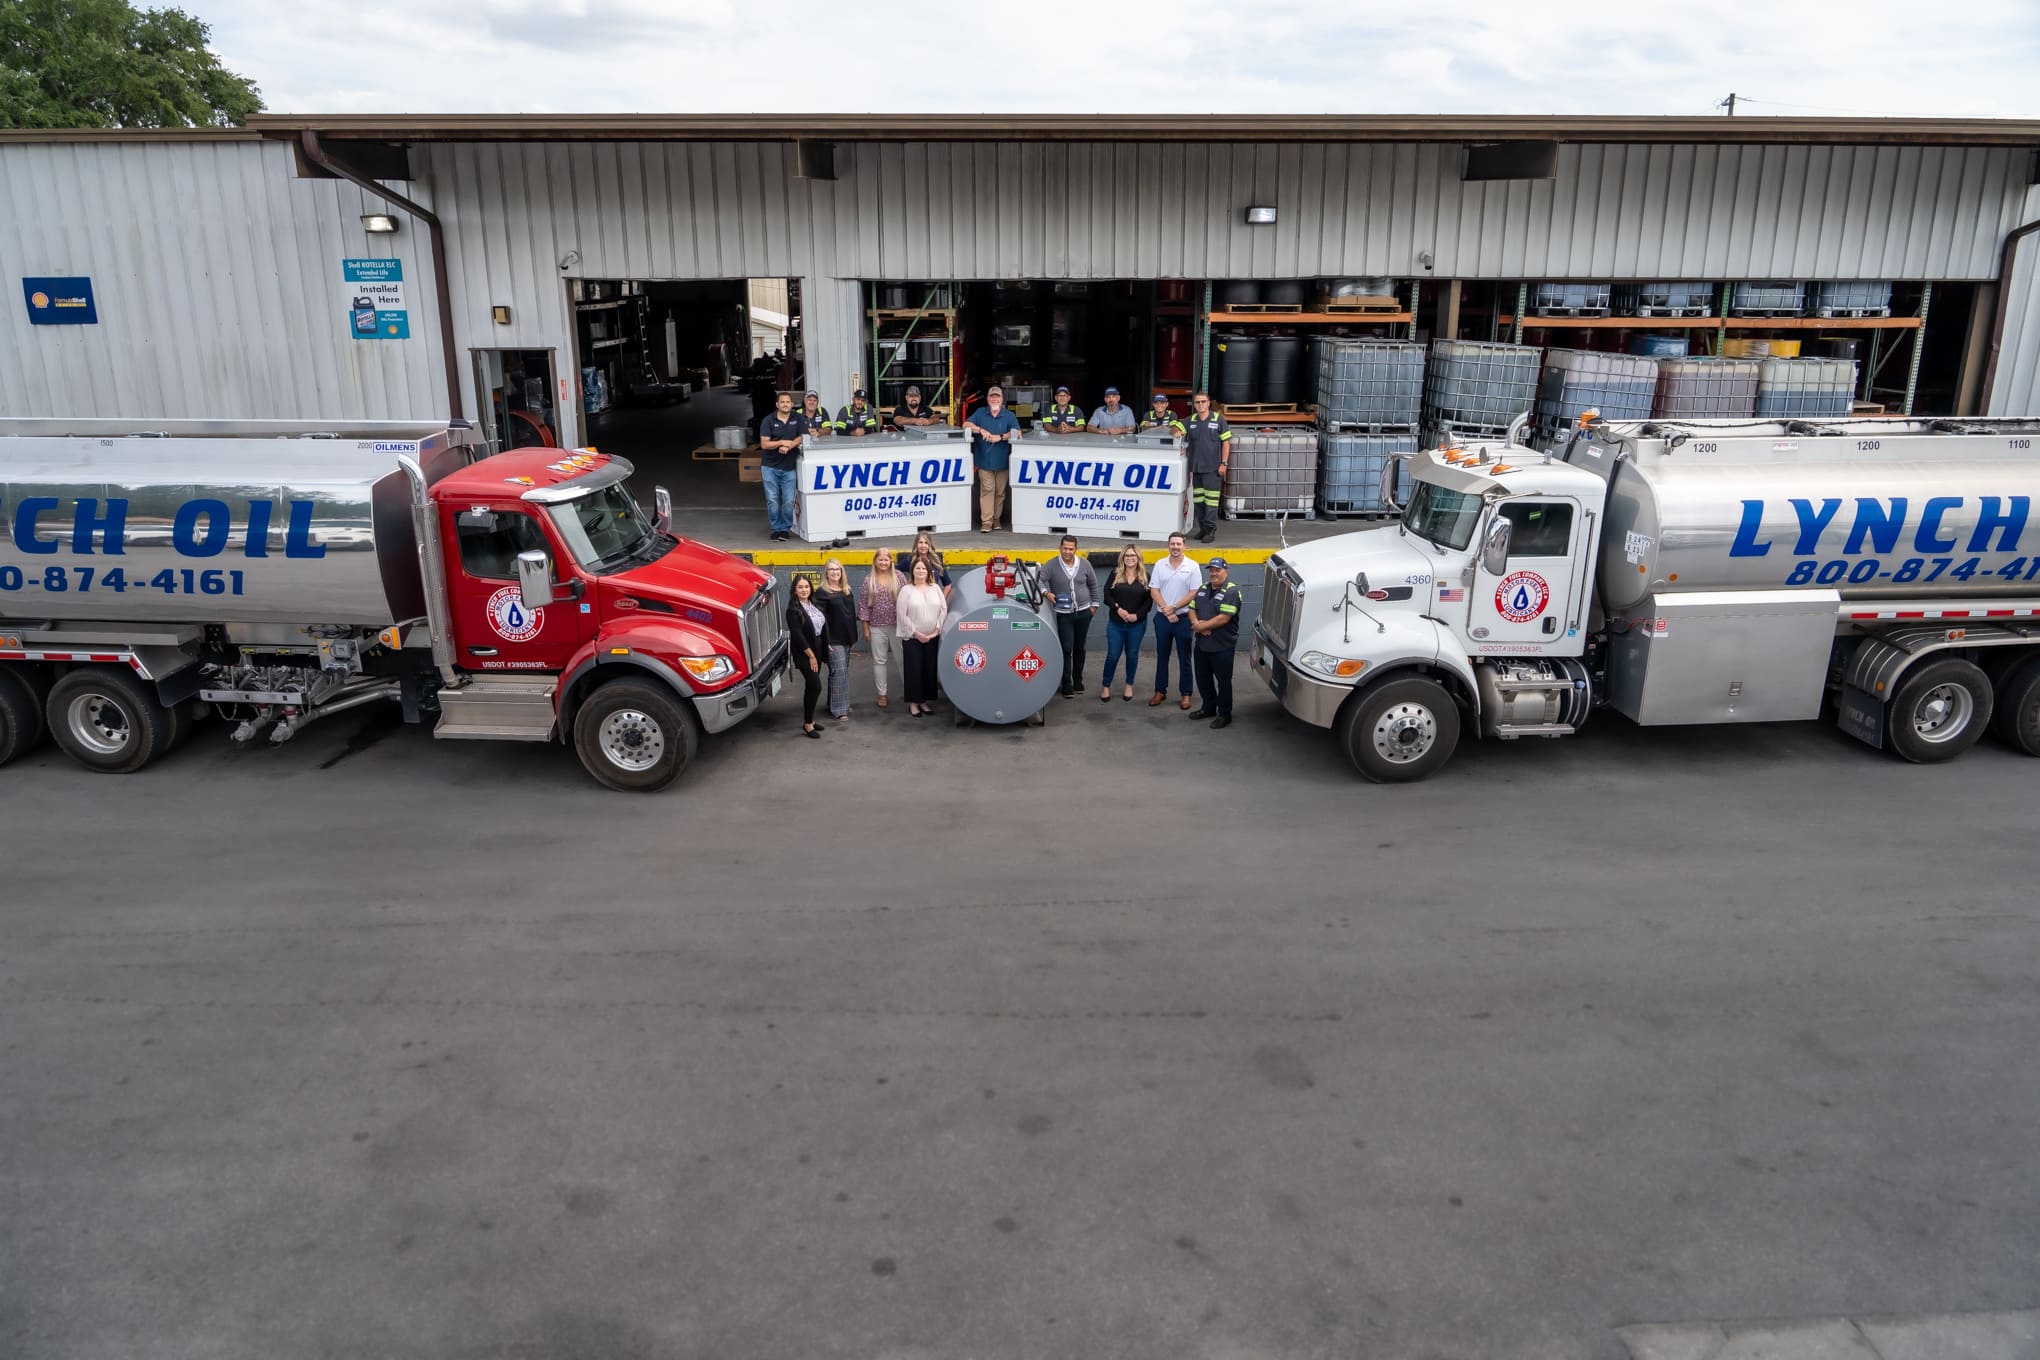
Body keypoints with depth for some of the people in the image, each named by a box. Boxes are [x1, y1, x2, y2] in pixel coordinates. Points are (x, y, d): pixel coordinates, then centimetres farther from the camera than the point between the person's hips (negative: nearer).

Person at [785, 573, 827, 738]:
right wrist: (811, 656, -16)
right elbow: (798, 635, -17)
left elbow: (823, 625, 16)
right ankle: (807, 723, 0)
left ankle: (808, 719, 22)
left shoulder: (813, 604, 8)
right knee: (816, 686, -10)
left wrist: (826, 644, 10)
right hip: (804, 653, -7)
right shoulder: (793, 610, -14)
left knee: (811, 686, 13)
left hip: (817, 650, 7)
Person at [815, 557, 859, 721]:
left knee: (844, 671, 11)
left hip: (847, 639, 7)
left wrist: (854, 637, 17)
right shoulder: (821, 592, -8)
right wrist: (825, 640, -19)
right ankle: (838, 709, -6)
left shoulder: (847, 591, 13)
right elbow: (819, 618, -13)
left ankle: (842, 703, 21)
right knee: (839, 671, -10)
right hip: (833, 640, -7)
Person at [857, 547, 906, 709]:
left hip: (897, 624, -1)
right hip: (877, 627, 1)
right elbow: (863, 605, 3)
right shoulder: (869, 581, 2)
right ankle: (882, 695, 14)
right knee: (879, 661, 6)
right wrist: (865, 628, 1)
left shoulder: (899, 577, 1)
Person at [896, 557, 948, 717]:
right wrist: (916, 633, -12)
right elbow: (902, 615, -9)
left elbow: (943, 609, 5)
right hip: (912, 638, -3)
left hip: (932, 637, 3)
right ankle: (913, 703, 8)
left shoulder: (935, 588, 7)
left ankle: (925, 701, 17)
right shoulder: (906, 590, -4)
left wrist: (937, 629, -6)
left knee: (930, 669, 6)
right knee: (914, 670, -1)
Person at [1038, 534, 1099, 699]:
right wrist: (1046, 592, -27)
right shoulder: (1052, 565, -9)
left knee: (1079, 648, 15)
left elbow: (1093, 584, 10)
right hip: (1063, 614, -3)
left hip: (1084, 612, 3)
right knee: (1066, 649, -6)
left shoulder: (1084, 564, 0)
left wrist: (1094, 604, 11)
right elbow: (1041, 580, -9)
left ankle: (1078, 679, 30)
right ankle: (1066, 685, 2)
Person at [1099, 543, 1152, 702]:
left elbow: (1149, 600, -1)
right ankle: (1106, 687, 14)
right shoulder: (1115, 573, 1)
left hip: (1137, 624, 0)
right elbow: (1106, 595, -3)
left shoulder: (1145, 576, 1)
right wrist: (1118, 608, -17)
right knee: (1112, 655, 1)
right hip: (1115, 623, 0)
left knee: (1132, 654, 11)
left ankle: (1129, 685, 26)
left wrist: (1137, 615, -14)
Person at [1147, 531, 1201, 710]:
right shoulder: (1160, 565, 2)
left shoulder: (1192, 566, -5)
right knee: (1161, 656, 11)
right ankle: (1160, 691, 21)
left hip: (1183, 618, -2)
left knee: (1184, 658, 5)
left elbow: (1194, 593, -8)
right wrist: (1166, 611, -12)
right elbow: (1154, 591, 0)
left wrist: (1174, 607, -14)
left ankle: (1186, 694, 13)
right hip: (1162, 618, 2)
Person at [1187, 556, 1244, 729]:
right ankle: (1208, 708, 34)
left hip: (1222, 647, -7)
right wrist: (1197, 623, -12)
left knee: (1223, 681, 4)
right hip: (1202, 644, 7)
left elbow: (1223, 618, -22)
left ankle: (1224, 714, 16)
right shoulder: (1203, 588, 10)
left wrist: (1202, 626, -14)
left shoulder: (1232, 592, -14)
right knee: (1203, 678, 17)